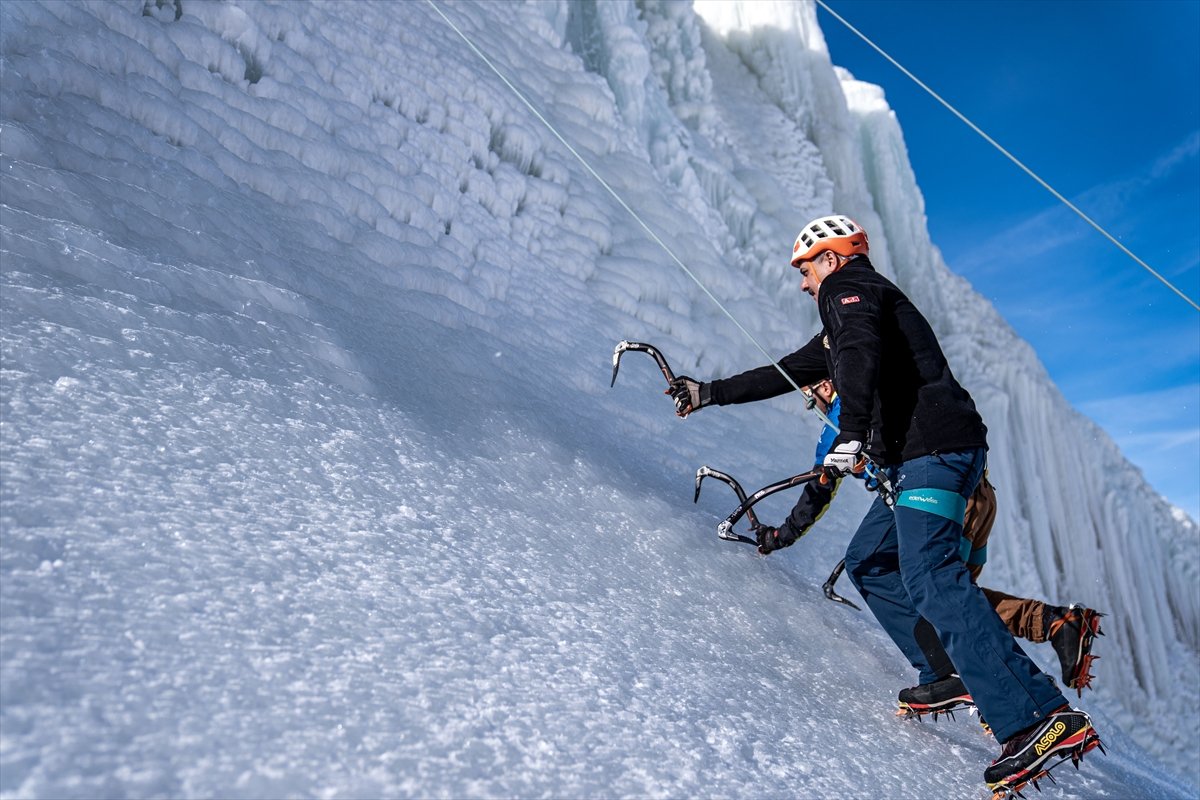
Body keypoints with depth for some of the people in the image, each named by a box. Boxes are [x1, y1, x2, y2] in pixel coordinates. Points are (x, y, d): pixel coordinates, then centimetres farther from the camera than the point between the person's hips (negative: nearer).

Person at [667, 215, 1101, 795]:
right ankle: (947, 678, 12)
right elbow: (787, 372, 37)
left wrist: (849, 437, -29)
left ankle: (1041, 719, -25)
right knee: (868, 562, 16)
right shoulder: (845, 319, 32)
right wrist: (709, 393, 39)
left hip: (932, 448, -10)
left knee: (929, 577, -21)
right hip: (915, 458, 11)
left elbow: (861, 354, -20)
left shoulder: (846, 287, 2)